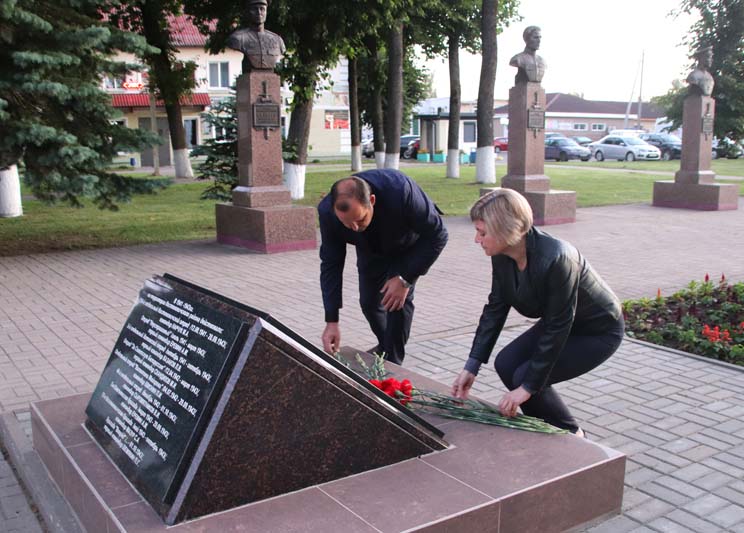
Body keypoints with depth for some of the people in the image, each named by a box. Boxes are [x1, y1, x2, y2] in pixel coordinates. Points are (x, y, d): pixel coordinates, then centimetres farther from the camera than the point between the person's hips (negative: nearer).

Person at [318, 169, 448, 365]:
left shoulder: (401, 190, -44)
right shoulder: (327, 211, -33)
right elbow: (331, 265, -24)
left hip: (409, 247, -3)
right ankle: (385, 345, 35)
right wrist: (332, 321, -28)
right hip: (371, 250, 3)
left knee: (399, 299, -18)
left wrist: (405, 279, -33)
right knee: (369, 301, 5)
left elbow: (437, 235, -31)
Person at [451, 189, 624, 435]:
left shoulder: (556, 258, -37)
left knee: (525, 376, -17)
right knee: (505, 364, -6)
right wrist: (472, 366, -8)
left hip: (599, 330, -7)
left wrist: (528, 386, -25)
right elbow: (495, 309, -5)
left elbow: (557, 329, -30)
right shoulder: (502, 256, -14)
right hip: (560, 322, 7)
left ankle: (572, 437, 9)